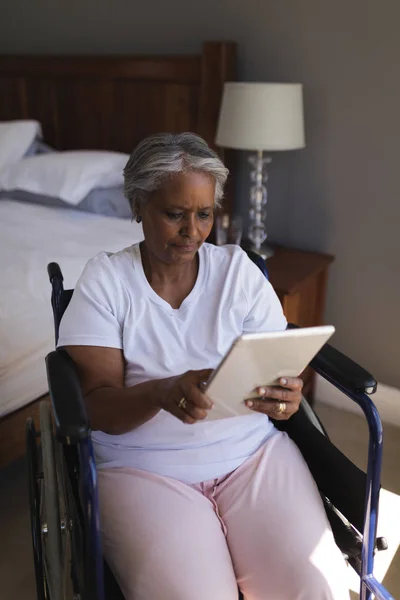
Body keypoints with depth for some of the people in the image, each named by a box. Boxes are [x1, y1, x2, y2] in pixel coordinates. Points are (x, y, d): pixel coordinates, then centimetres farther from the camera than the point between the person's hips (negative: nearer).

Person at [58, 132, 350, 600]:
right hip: (143, 466, -2)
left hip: (252, 451, 2)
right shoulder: (104, 280, -3)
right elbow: (96, 407, -10)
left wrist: (285, 396, -24)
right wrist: (163, 393, -31)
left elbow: (283, 371, 1)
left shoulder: (239, 270, 3)